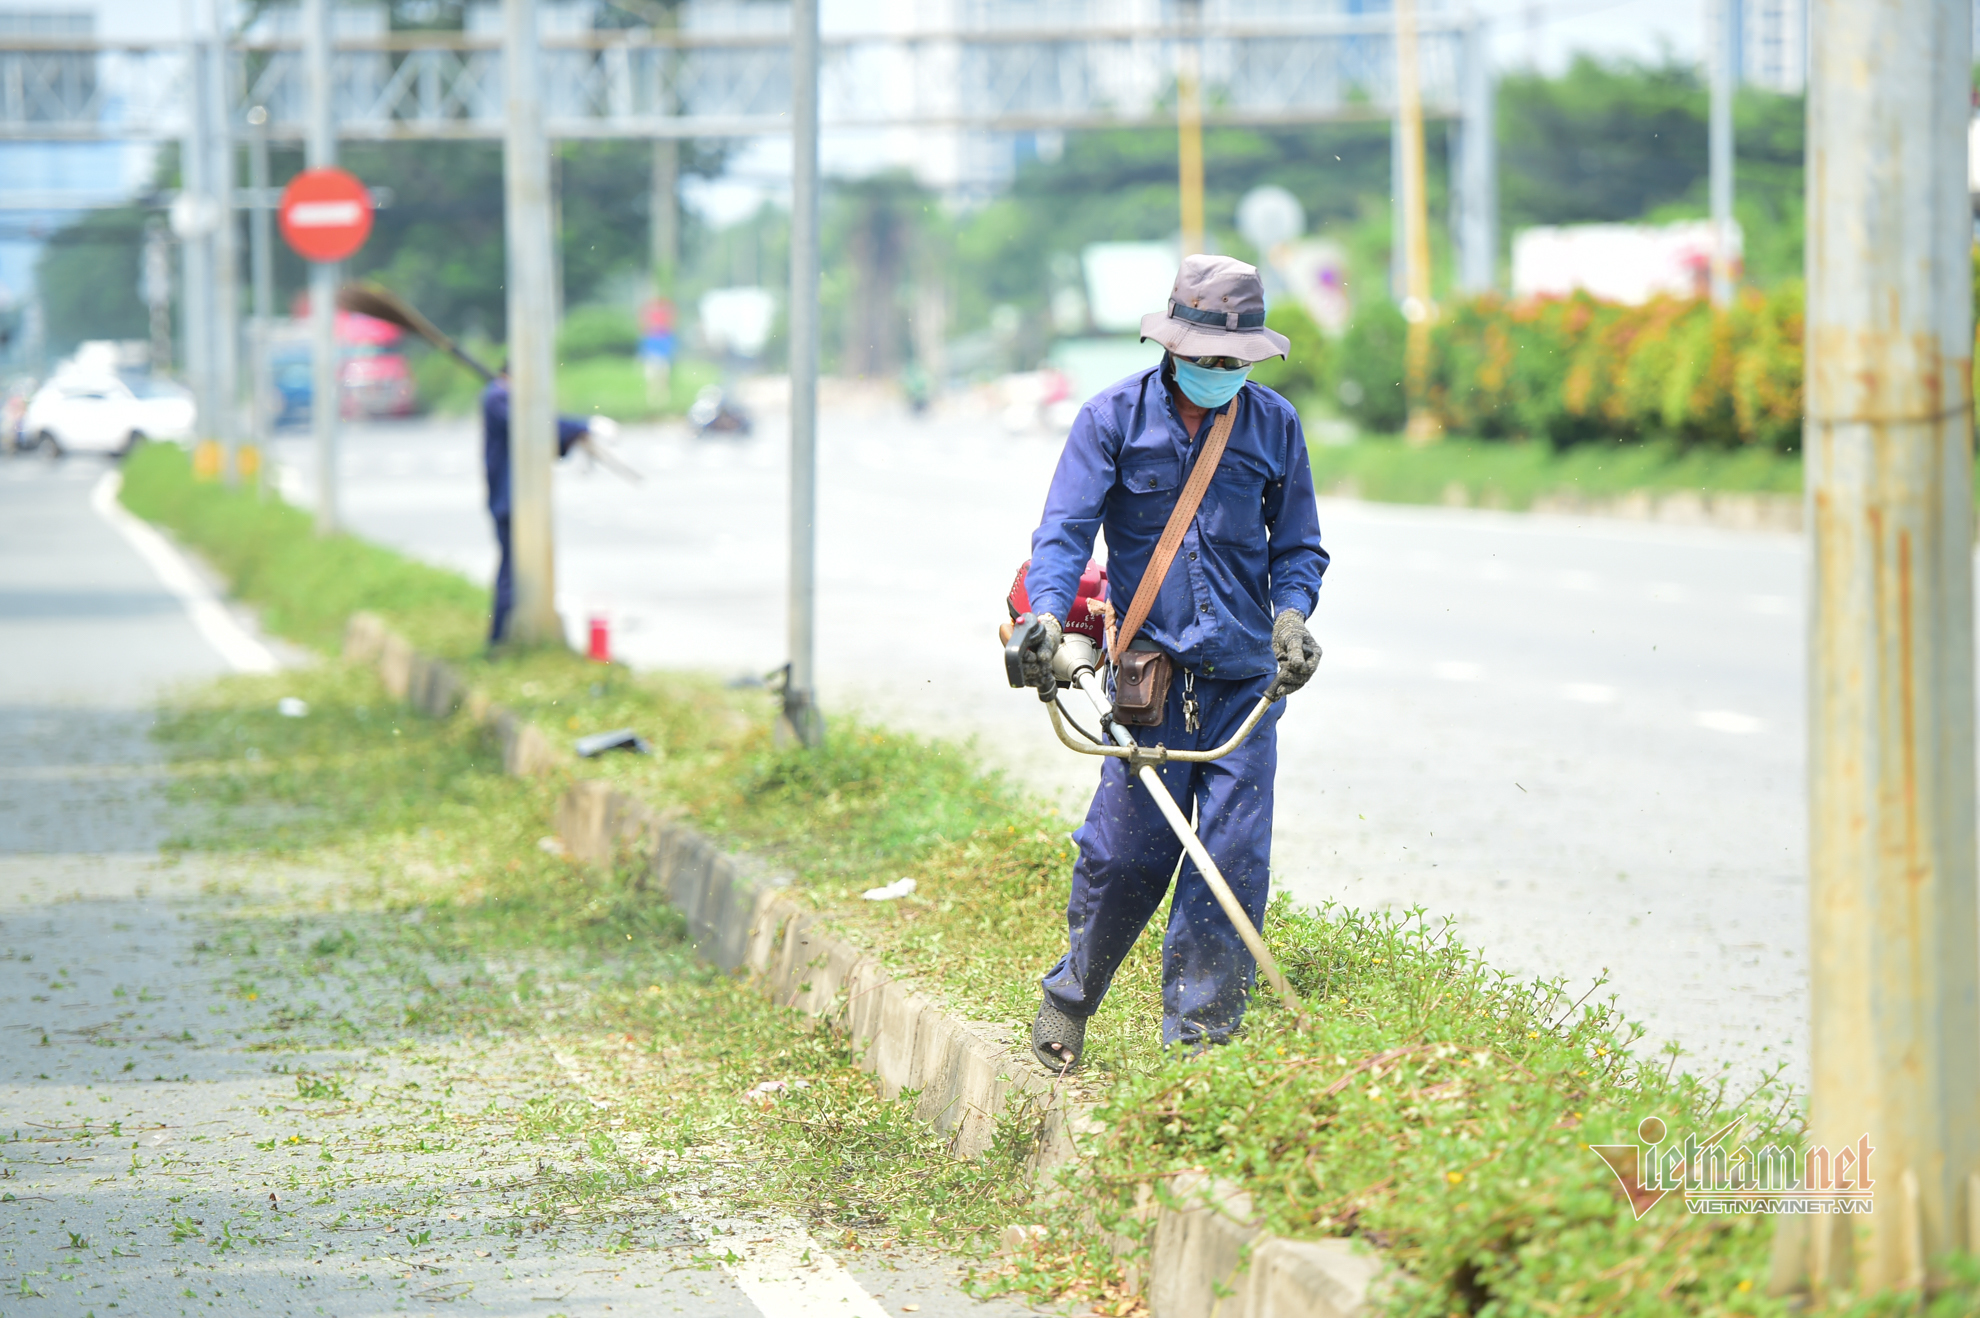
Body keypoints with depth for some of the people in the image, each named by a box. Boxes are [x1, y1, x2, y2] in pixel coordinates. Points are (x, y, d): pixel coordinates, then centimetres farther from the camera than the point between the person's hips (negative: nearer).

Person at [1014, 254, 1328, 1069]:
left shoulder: (1274, 424, 7)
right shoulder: (1114, 418, 0)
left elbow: (1298, 544, 15)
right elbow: (1065, 530, -5)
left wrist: (1291, 613, -4)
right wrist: (1047, 616, -22)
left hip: (1244, 673, 2)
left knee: (1234, 856, -4)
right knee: (1127, 849, -4)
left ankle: (1199, 1035, 4)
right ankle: (1068, 1001, 20)